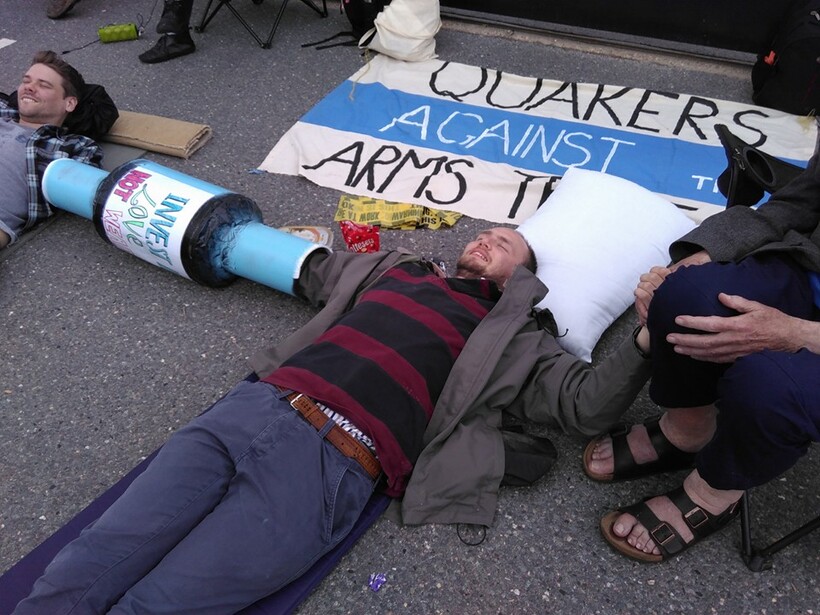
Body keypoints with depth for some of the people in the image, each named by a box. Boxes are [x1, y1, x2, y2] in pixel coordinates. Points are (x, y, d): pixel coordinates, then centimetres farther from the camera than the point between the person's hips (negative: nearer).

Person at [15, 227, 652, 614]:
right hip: (256, 408, 5)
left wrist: (646, 340, -5)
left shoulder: (514, 336, 16)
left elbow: (587, 403, 5)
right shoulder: (398, 269, 27)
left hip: (331, 468, -4)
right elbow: (313, 274, 44)